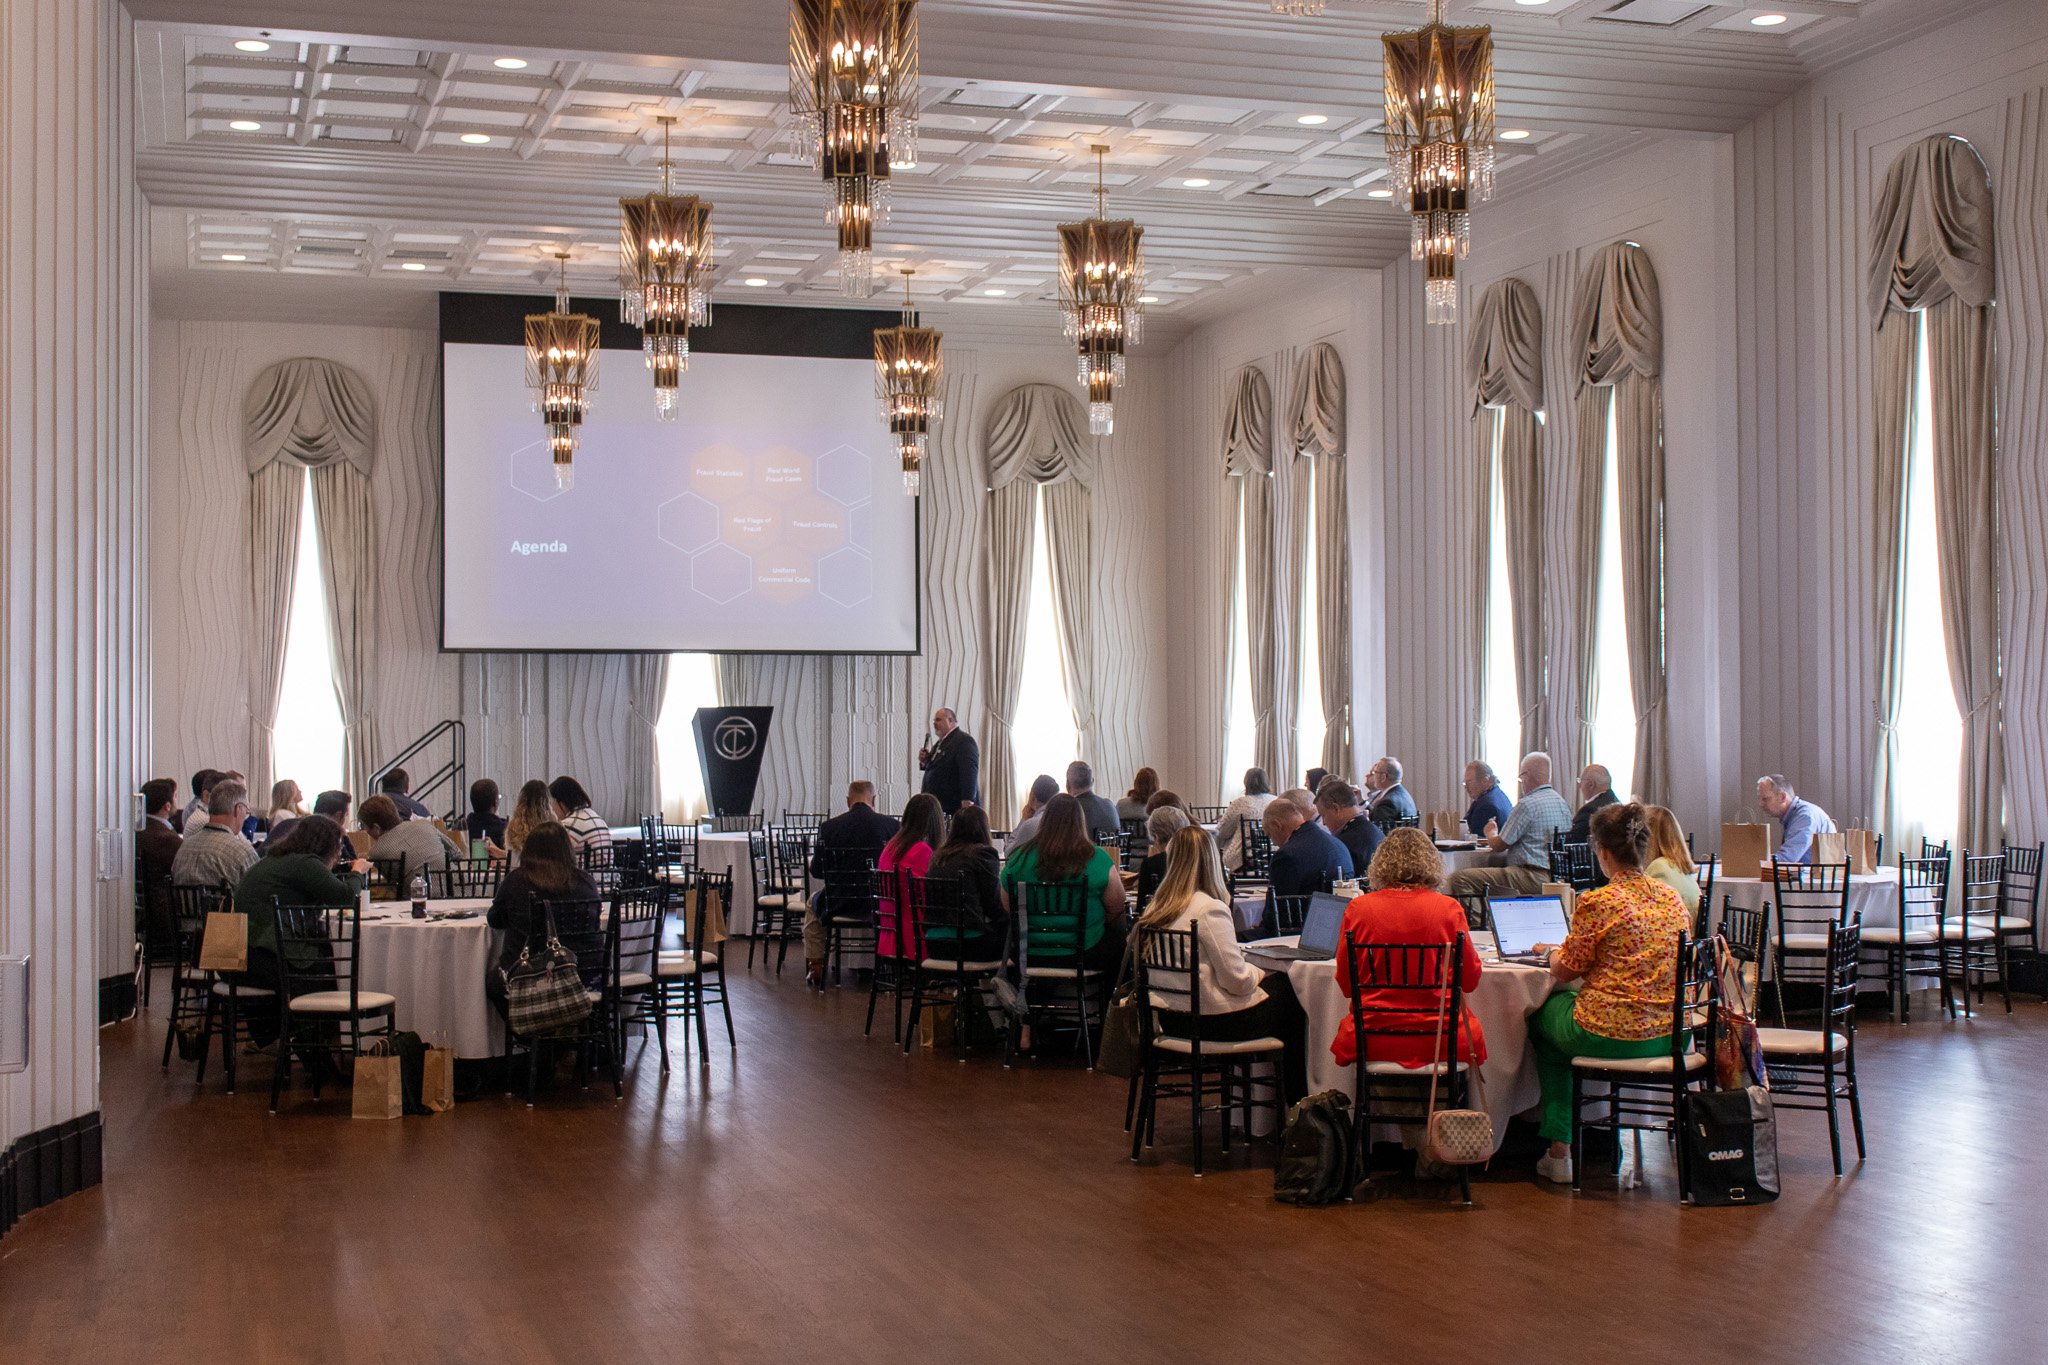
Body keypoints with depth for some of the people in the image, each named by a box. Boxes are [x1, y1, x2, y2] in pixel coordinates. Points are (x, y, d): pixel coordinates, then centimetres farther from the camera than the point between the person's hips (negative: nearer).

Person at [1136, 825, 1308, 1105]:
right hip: (1211, 1021, -8)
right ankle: (1297, 1101, 26)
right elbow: (1236, 980, -19)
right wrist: (1260, 973, 3)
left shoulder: (1155, 907, 3)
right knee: (1290, 996, 14)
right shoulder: (1210, 909, -19)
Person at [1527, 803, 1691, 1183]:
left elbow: (1563, 971, -5)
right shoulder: (1672, 898, 4)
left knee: (1541, 1016, 25)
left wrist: (1555, 951, 18)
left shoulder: (1597, 903, -15)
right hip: (1670, 1037, 6)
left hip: (1611, 1037, -6)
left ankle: (1559, 1151, 24)